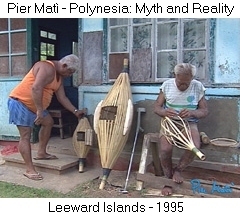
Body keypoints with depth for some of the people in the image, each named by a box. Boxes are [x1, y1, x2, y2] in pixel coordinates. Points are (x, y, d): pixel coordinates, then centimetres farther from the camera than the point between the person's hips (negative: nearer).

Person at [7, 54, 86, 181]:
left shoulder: (59, 76, 10)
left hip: (33, 104, 11)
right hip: (20, 102, -10)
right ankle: (29, 169, -6)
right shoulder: (47, 68, -21)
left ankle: (41, 153, 26)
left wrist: (75, 111, 11)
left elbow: (62, 97, 14)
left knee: (48, 122, 19)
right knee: (25, 136, -10)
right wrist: (40, 110, -32)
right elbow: (36, 88, -34)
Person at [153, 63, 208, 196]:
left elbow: (205, 111, 2)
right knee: (165, 149, -28)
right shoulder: (167, 85, -1)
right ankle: (168, 179, 0)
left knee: (195, 147, -30)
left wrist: (192, 113, -21)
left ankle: (178, 169, 1)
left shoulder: (198, 87, -1)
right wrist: (164, 112, -23)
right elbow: (156, 107, 2)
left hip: (189, 123, 1)